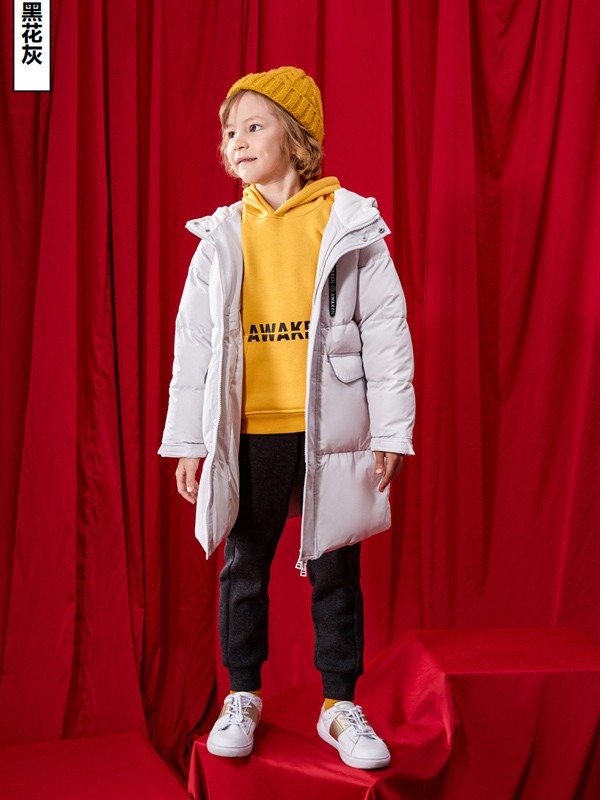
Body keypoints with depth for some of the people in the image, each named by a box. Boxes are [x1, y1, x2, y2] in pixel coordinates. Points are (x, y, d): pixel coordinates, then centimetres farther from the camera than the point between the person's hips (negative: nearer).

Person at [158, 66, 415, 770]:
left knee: (333, 568, 8)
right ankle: (242, 697, 31)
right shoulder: (221, 237, 5)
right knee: (244, 566, 12)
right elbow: (194, 340, 6)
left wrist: (391, 432, -4)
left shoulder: (349, 225, -1)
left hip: (331, 429, -2)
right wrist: (187, 440, 3)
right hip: (250, 433, 2)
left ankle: (340, 705, 25)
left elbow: (385, 330, -1)